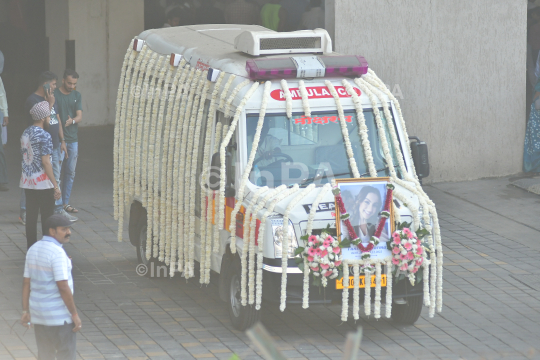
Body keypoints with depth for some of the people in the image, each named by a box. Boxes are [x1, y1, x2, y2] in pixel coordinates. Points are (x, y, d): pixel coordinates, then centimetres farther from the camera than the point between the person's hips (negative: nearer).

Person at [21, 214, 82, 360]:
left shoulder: (33, 249, 7)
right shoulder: (57, 253, -18)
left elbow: (26, 282, 9)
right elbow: (63, 287, -21)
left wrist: (25, 311, 13)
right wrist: (75, 315, -16)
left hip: (38, 313, 8)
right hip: (59, 315, -8)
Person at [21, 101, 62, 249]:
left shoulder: (25, 133, 9)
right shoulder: (44, 136, -15)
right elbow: (46, 162, -18)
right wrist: (56, 185, -15)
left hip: (27, 181, 7)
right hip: (43, 182, -7)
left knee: (31, 217, 10)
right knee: (47, 219, 0)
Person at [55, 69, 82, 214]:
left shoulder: (76, 95, 10)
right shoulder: (54, 94, -5)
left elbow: (80, 116, 2)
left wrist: (72, 121, -19)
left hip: (72, 139, 5)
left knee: (70, 172, 8)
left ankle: (65, 202, 16)